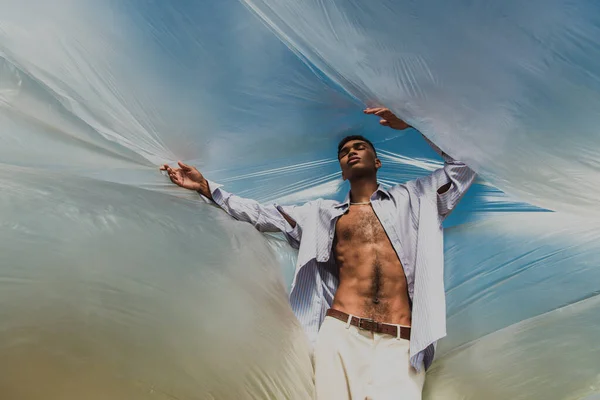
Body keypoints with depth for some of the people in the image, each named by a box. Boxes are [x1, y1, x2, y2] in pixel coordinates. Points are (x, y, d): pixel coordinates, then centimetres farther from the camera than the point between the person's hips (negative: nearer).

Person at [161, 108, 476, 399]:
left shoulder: (411, 198, 18)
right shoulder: (324, 213, 20)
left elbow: (463, 167, 19)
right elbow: (263, 215, 18)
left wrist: (410, 126, 13)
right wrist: (206, 187, 15)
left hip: (399, 343, 0)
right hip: (341, 335, 1)